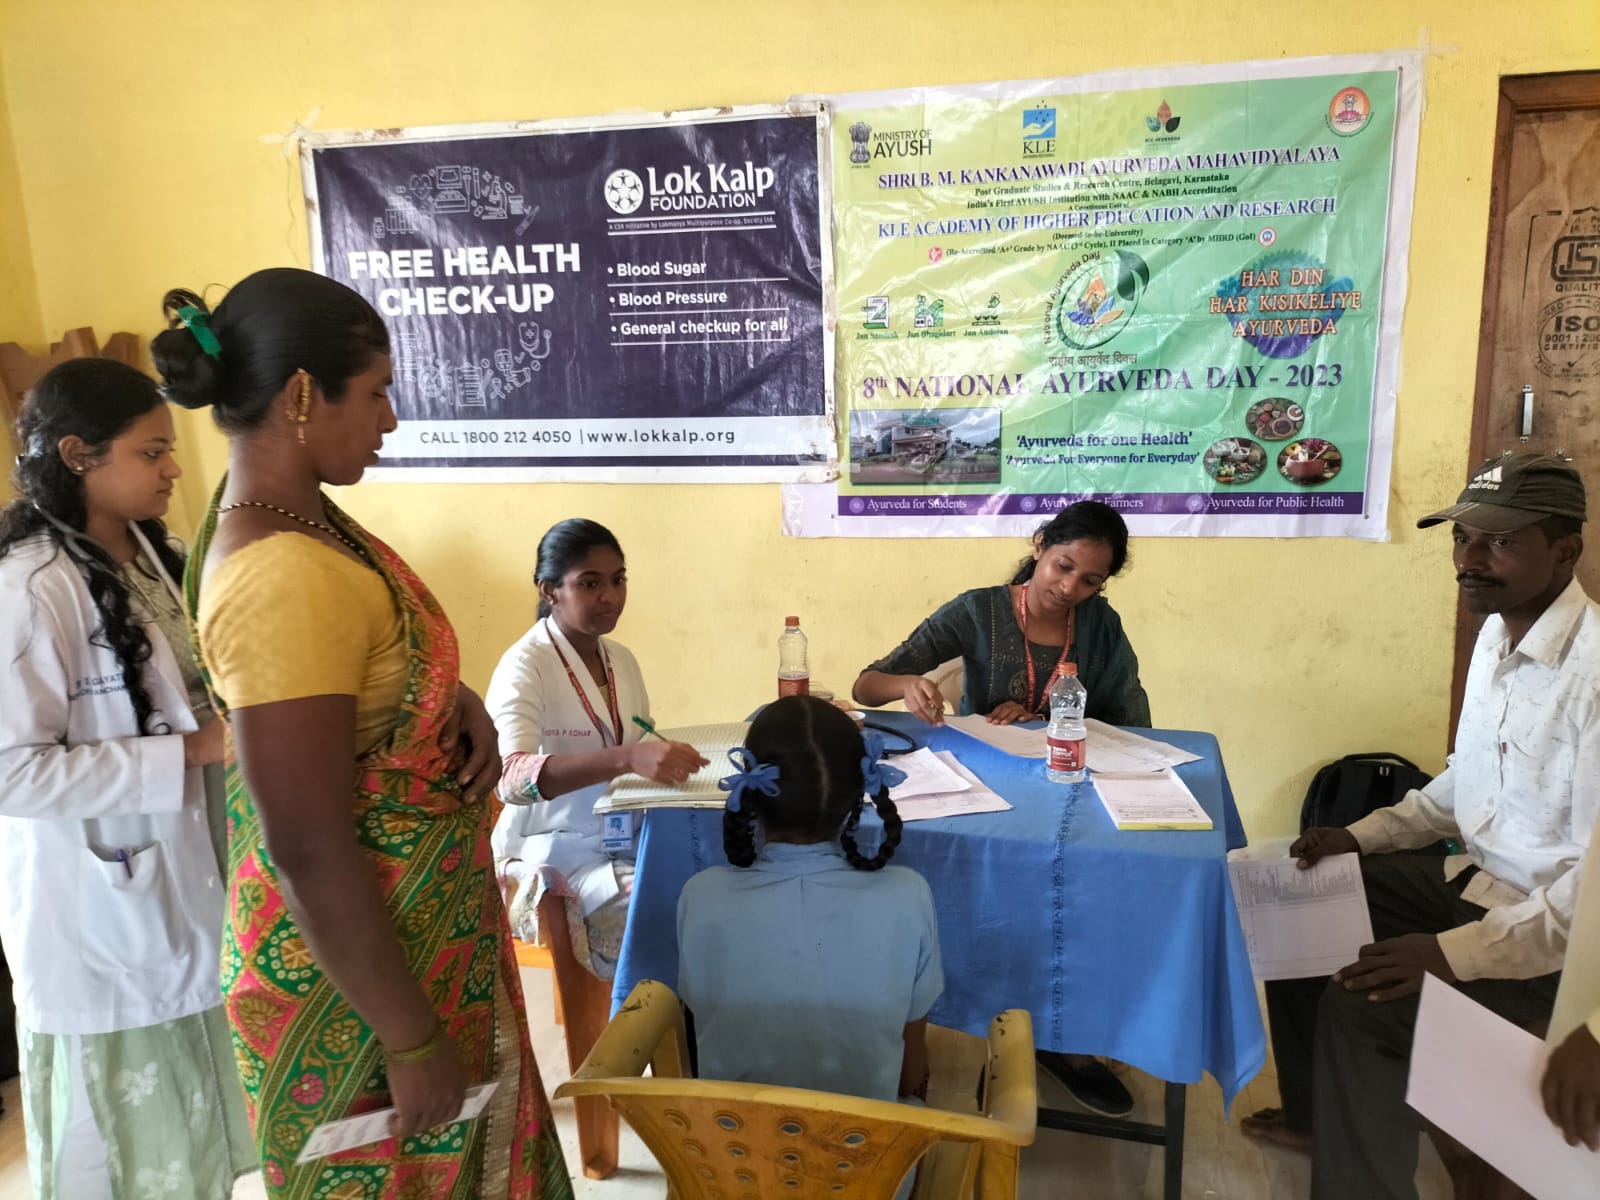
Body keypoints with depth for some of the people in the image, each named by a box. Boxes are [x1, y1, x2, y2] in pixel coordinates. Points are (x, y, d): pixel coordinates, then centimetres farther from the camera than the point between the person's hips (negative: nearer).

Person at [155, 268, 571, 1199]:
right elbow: (307, 851, -29)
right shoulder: (281, 580, -29)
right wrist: (412, 1043, -20)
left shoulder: (289, 515, 0)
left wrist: (462, 702, -5)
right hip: (358, 961, -9)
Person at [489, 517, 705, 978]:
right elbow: (512, 777, -30)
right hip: (554, 847, -6)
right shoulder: (526, 664, -13)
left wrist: (669, 758, -7)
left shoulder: (621, 659, 8)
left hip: (624, 838, 6)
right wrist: (627, 758, -43)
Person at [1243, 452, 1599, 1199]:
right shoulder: (1498, 634, 2)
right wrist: (1363, 834, 6)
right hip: (1479, 878, 10)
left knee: (1363, 1001, -24)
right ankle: (1317, 1112, 29)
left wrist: (1455, 954, -31)